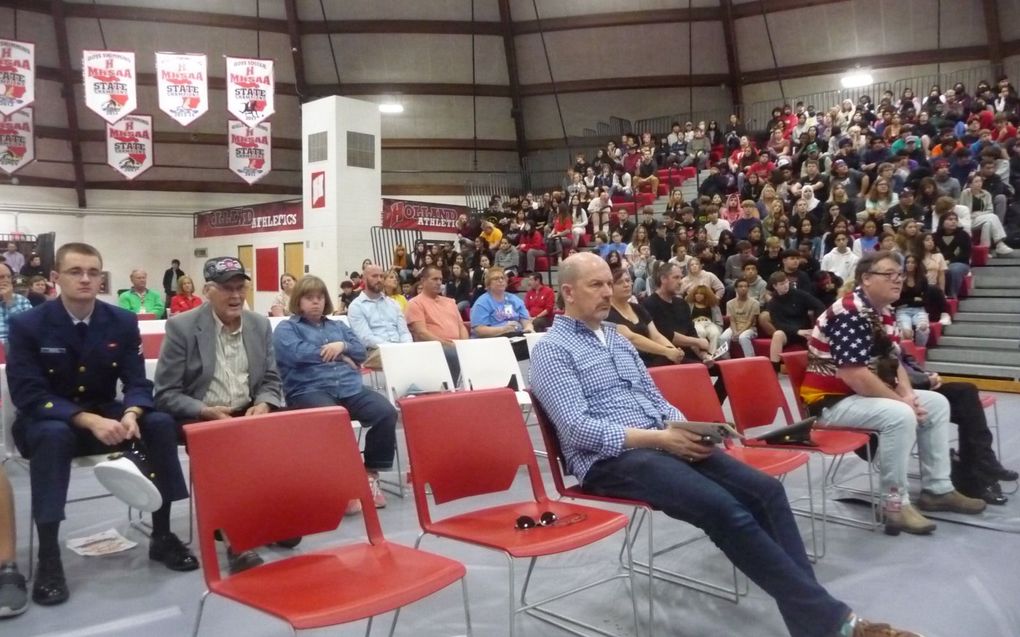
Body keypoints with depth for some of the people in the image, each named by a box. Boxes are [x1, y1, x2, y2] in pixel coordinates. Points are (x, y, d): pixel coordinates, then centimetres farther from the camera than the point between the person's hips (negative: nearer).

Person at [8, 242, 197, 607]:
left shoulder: (123, 322, -4)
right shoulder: (27, 325, -13)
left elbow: (137, 383, -5)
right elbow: (28, 396, -19)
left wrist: (130, 415, -30)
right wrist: (89, 421, -33)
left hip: (105, 415, 3)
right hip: (48, 419, -3)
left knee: (160, 423, -24)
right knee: (54, 435, -38)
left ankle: (162, 536, -13)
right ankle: (48, 558, -29)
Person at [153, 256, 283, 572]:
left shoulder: (260, 324, 8)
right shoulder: (182, 327, -5)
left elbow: (271, 381, 11)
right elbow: (165, 394, -6)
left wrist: (263, 405, -12)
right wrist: (206, 412, -21)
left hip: (248, 414, 4)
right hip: (201, 419, -4)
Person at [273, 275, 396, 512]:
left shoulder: (338, 326, 29)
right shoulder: (286, 328, 13)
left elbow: (361, 351, 18)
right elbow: (297, 353, -7)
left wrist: (342, 346, -3)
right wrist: (337, 356, 1)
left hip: (350, 388, 5)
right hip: (309, 390, -5)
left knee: (386, 412, -23)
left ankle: (371, 474, -10)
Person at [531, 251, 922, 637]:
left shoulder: (615, 336, 19)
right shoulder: (552, 349, -5)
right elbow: (577, 428, -15)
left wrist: (684, 430, -2)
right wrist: (659, 438, -21)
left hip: (661, 442, 8)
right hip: (610, 458, -7)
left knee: (766, 491, -11)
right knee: (724, 509, -26)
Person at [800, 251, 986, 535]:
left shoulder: (884, 313, 10)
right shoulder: (850, 313, -22)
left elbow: (893, 363, 13)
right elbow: (855, 376, -29)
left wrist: (908, 395, -7)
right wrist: (901, 401, -19)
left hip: (867, 394, 11)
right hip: (832, 402, -11)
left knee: (937, 403, 10)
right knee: (899, 415, -32)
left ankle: (936, 489, 15)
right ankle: (895, 503, -18)